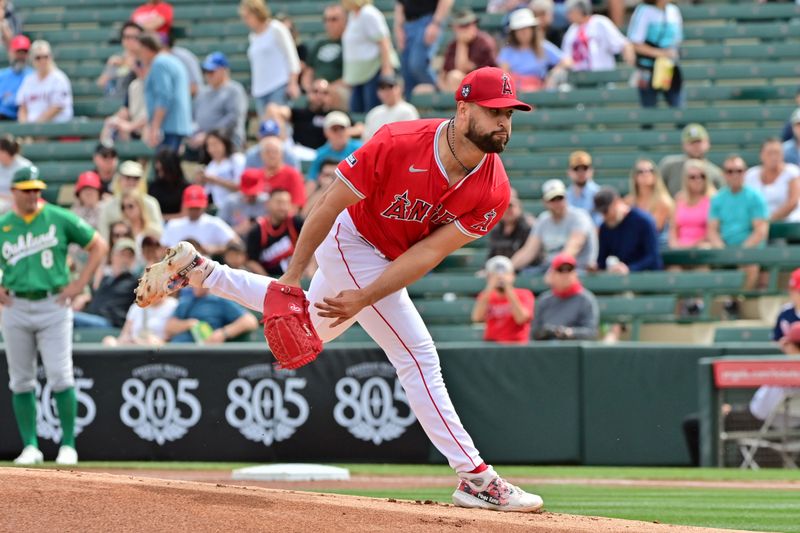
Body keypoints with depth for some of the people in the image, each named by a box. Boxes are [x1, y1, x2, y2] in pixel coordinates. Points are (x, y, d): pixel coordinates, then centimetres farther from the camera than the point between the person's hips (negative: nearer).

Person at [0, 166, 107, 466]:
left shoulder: (60, 219, 1)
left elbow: (98, 246, 6)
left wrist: (80, 284, -2)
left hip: (53, 305, -2)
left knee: (60, 378, -7)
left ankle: (68, 445, 0)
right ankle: (30, 446, 11)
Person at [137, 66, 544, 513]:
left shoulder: (494, 192, -21)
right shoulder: (398, 145, -33)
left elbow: (429, 253, -22)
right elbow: (330, 206, -23)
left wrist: (364, 298, -29)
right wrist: (293, 277, -21)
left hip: (391, 263, 7)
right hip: (353, 243, -7)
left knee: (314, 329, 26)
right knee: (418, 355, -11)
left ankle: (198, 270, 37)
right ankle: (475, 477, -8)